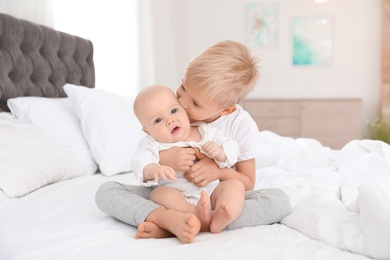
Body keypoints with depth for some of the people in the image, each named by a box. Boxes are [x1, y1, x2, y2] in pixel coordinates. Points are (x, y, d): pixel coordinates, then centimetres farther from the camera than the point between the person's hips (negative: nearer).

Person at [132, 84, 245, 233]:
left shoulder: (205, 132, 6)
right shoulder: (152, 144, 0)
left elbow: (232, 149, 6)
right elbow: (140, 162, -19)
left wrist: (220, 152, -18)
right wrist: (152, 170, -43)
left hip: (211, 193, 3)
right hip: (178, 199, -2)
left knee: (235, 185, -19)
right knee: (159, 193, -28)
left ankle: (219, 220, -45)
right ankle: (197, 216, -50)